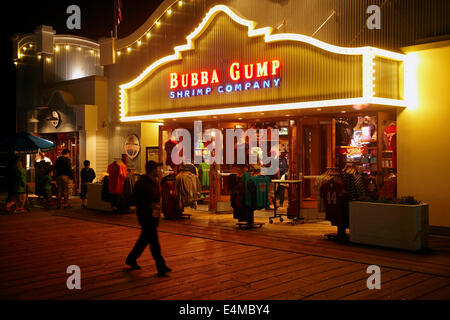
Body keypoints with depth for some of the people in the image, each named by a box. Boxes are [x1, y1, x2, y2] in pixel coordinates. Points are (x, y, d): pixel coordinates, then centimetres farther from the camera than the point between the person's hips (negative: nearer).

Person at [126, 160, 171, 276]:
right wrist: (150, 205, -23)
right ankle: (161, 266, -7)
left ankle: (131, 259, 33)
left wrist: (157, 205, 8)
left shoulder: (155, 181, 13)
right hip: (145, 215, -9)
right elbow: (136, 199, -17)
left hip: (154, 214, 9)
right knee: (153, 239, -9)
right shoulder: (142, 182, -15)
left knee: (145, 239, 16)